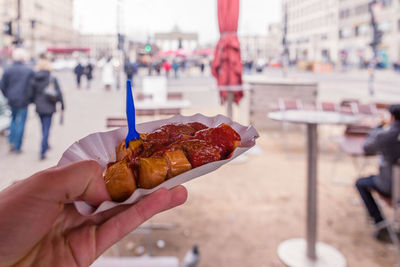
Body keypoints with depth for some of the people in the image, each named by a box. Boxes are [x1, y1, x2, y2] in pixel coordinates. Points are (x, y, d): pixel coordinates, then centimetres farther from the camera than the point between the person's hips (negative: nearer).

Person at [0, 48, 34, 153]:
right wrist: (29, 97, 6)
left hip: (12, 100, 3)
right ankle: (17, 147, 7)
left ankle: (11, 142, 13)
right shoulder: (29, 70, -7)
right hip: (23, 101, -3)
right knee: (21, 123, 4)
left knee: (13, 121, 21)